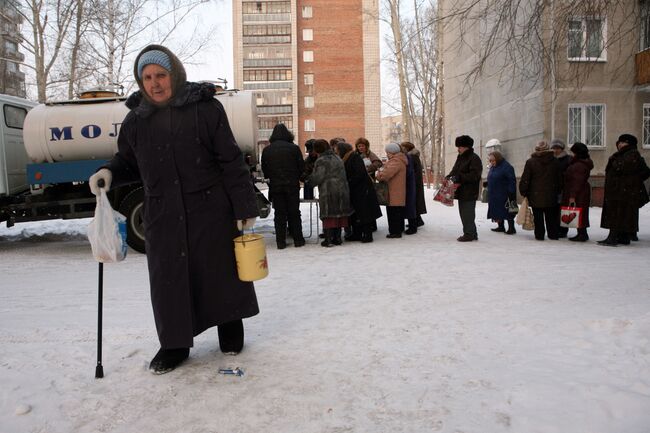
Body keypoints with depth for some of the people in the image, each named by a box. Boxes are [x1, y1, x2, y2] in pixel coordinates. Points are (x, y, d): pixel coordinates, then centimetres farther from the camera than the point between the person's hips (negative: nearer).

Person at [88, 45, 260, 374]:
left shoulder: (206, 108, -5)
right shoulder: (136, 119, 7)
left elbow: (231, 161, -6)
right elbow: (129, 161, 20)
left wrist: (245, 207, -9)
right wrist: (109, 172, -3)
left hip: (210, 210, -3)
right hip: (162, 215, 3)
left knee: (220, 270, 9)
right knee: (168, 278, 6)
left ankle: (230, 328, 31)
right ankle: (175, 343, 23)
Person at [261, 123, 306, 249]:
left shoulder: (267, 150, 0)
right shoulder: (294, 148, -6)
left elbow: (264, 170, 5)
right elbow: (302, 167, -3)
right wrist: (297, 178, 15)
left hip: (275, 186, 1)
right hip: (292, 185, -1)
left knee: (279, 213, 7)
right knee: (294, 213, 8)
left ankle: (281, 241, 7)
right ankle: (298, 239, 12)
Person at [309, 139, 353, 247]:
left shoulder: (321, 161, -8)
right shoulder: (338, 159, 15)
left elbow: (317, 178, -13)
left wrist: (310, 178, 7)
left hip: (328, 192, -6)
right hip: (342, 190, 7)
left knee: (329, 215, -3)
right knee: (339, 214, 10)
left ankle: (329, 239, -2)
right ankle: (337, 238, 15)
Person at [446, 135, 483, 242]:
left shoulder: (474, 158, -11)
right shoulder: (460, 157, 16)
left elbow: (474, 175, -20)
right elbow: (455, 170, 20)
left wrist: (458, 178, -24)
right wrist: (449, 176, -1)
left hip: (469, 193, -9)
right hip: (461, 192, 9)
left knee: (468, 214, -6)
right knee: (463, 213, 14)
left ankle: (469, 234, 2)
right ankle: (472, 233, 23)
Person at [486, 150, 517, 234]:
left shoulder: (506, 167, -14)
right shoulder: (492, 167, 12)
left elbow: (512, 181, -17)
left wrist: (510, 193, -20)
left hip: (504, 195, -8)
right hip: (494, 195, 8)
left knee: (507, 212, -3)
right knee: (497, 212, 12)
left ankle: (511, 228, 6)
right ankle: (500, 226, 22)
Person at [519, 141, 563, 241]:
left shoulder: (530, 162, -7)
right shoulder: (555, 162, 4)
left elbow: (525, 179, -6)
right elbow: (560, 179, 11)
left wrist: (523, 191, 3)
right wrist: (558, 190, 20)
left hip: (536, 196, -3)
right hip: (551, 196, 3)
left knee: (538, 217, 3)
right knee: (551, 216, 12)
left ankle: (539, 235, 5)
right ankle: (553, 234, 17)